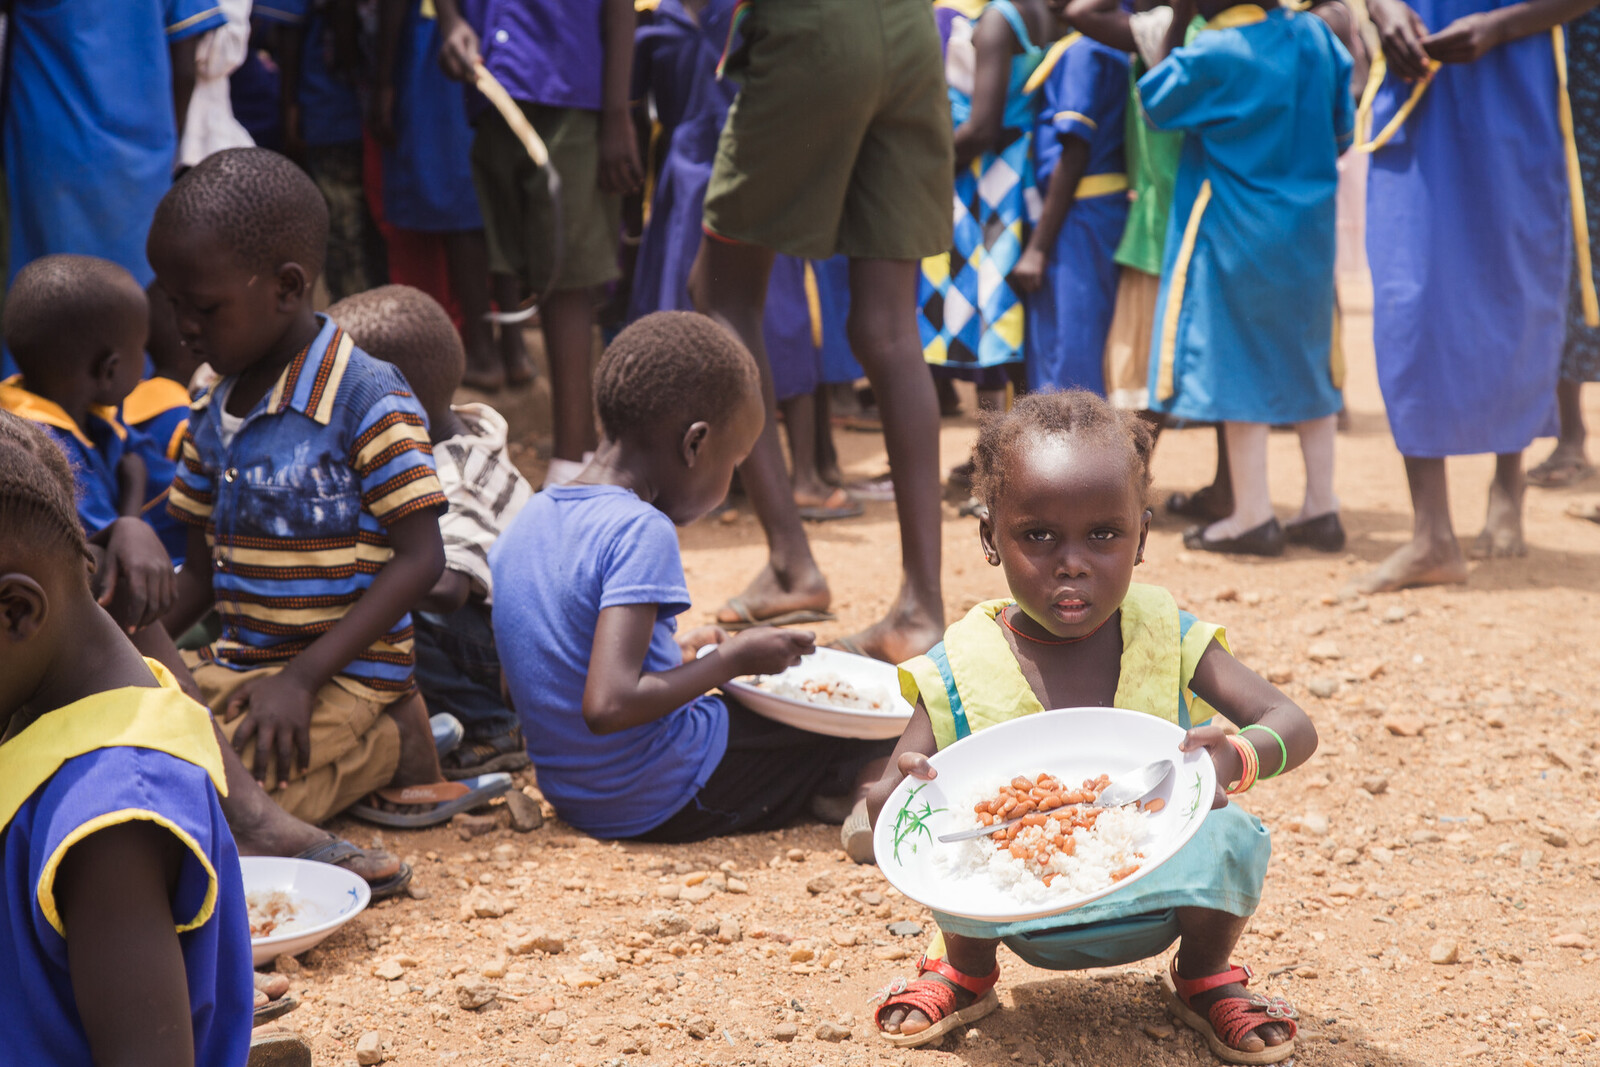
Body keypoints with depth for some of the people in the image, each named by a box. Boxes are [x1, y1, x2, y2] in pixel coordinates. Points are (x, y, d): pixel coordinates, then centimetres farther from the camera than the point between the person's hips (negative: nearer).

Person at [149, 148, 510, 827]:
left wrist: (302, 678, -21)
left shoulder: (369, 401, -13)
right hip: (234, 666, 8)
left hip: (344, 680, -8)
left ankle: (394, 751, -2)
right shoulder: (213, 418, 11)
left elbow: (419, 560, -15)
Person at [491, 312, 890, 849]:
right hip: (659, 803, -8)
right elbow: (608, 705, -30)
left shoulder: (529, 518, 3)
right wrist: (729, 660, -18)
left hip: (571, 793, 8)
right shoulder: (642, 531, -22)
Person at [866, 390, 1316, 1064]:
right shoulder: (962, 668, -11)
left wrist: (1239, 757, -36)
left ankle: (1205, 975, 8)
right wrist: (900, 793, -37)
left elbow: (1295, 728, -12)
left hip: (1159, 891, 1)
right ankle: (964, 971, 8)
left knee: (1229, 837, -27)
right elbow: (884, 803, -11)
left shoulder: (1167, 640, -9)